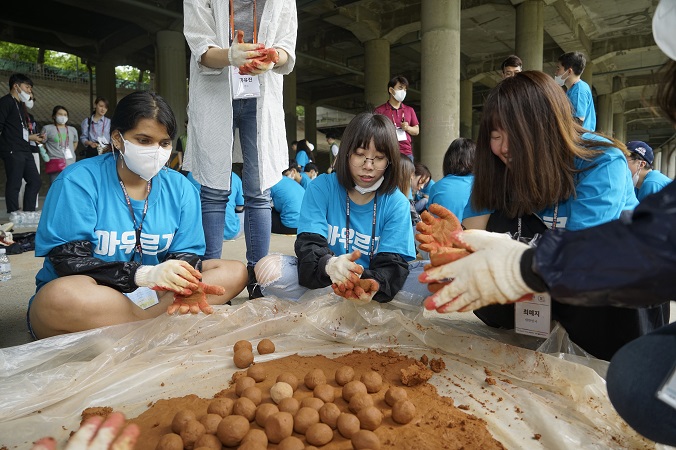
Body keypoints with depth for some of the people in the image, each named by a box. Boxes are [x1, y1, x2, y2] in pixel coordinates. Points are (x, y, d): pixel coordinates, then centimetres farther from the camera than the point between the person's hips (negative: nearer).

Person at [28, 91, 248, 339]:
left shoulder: (180, 188, 2)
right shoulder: (78, 181, -10)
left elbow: (184, 253, -1)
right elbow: (68, 260, -17)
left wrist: (184, 283, -26)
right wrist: (145, 274, -31)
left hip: (150, 294, 4)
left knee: (235, 272, -9)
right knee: (61, 296, -38)